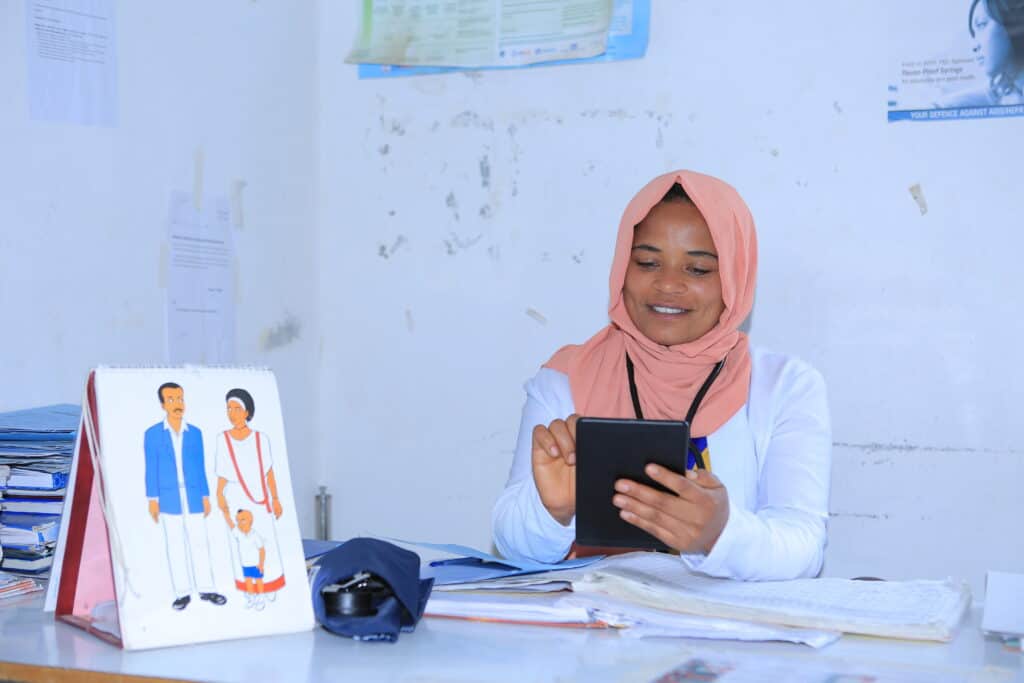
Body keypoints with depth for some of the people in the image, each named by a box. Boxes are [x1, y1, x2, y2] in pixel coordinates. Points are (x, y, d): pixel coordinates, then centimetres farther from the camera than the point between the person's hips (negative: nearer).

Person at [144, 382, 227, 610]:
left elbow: (200, 467, 8)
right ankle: (182, 593, 8)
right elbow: (151, 469, -2)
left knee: (200, 543, 2)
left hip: (193, 498, 2)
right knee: (175, 546, 2)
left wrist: (205, 497, 5)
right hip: (168, 499, -2)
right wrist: (152, 500, -6)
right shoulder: (152, 434, 0)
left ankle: (205, 589, 10)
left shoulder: (195, 433, 5)